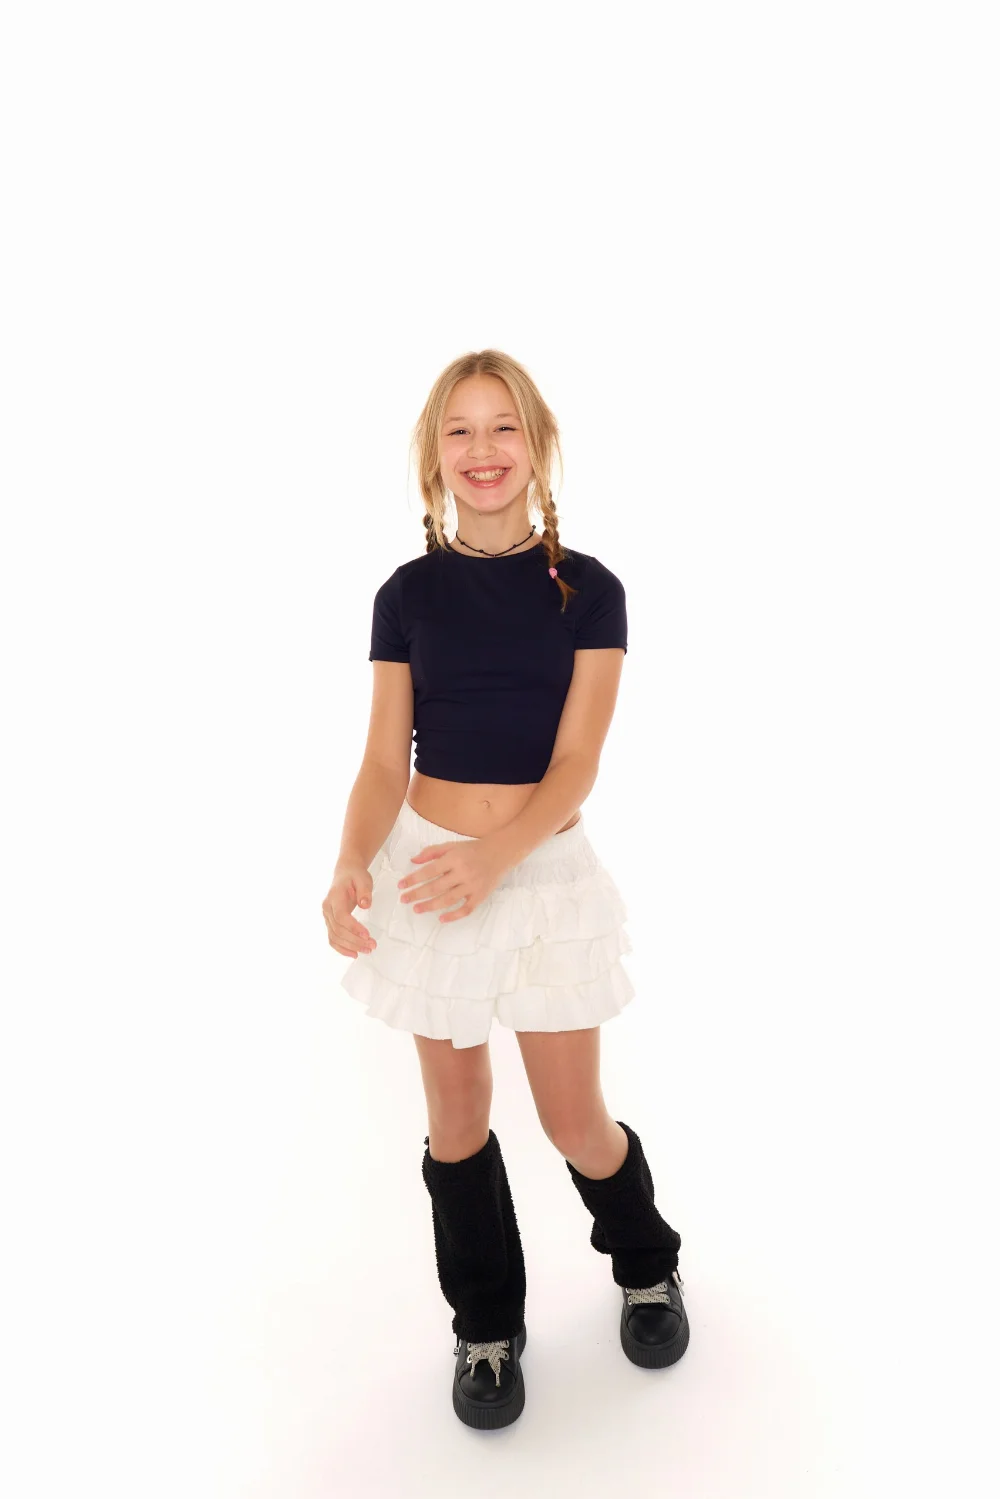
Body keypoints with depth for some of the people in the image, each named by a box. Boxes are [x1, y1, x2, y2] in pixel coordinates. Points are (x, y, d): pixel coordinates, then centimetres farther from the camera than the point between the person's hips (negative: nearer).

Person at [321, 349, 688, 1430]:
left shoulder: (587, 590, -3)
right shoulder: (408, 594, 2)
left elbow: (576, 762, -11)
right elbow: (384, 762, -1)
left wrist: (496, 855, -28)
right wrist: (351, 865, -19)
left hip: (542, 868, -1)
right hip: (426, 867, 2)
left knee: (575, 1122, 6)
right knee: (457, 1119, 11)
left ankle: (648, 1266, 39)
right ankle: (487, 1326, 34)